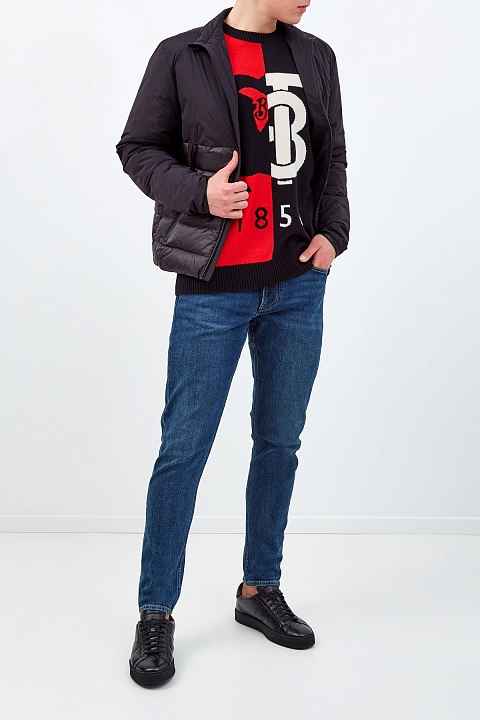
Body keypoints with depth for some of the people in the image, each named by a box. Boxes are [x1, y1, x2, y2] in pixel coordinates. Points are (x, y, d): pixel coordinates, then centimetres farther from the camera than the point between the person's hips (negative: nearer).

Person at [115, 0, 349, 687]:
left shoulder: (316, 58, 10)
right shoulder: (182, 57, -1)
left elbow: (331, 158, 16)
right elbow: (139, 148, 1)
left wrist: (333, 232, 0)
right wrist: (199, 192, -16)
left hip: (298, 286, 5)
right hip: (212, 291, -4)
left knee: (280, 441, 11)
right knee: (184, 449, -2)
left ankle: (260, 590, 29)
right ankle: (155, 615, 14)